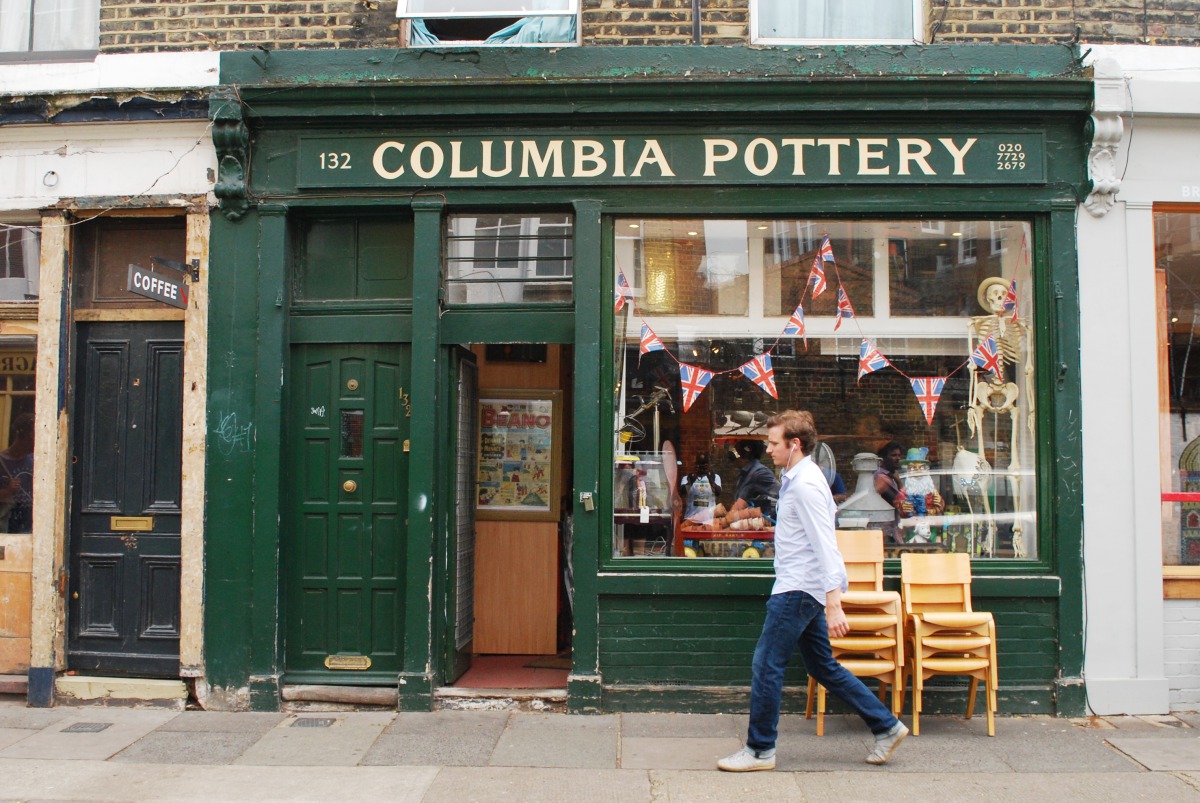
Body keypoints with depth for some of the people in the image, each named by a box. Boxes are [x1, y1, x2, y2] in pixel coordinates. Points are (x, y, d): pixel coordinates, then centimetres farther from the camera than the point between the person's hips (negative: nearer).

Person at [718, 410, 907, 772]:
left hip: (797, 590, -11)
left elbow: (826, 545, -24)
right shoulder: (798, 479, 13)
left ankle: (759, 750, 8)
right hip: (799, 588, 11)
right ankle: (886, 726, 23)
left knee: (766, 665, -3)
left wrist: (833, 603, -29)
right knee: (823, 667, 15)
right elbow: (831, 510, 30)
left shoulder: (805, 485, -18)